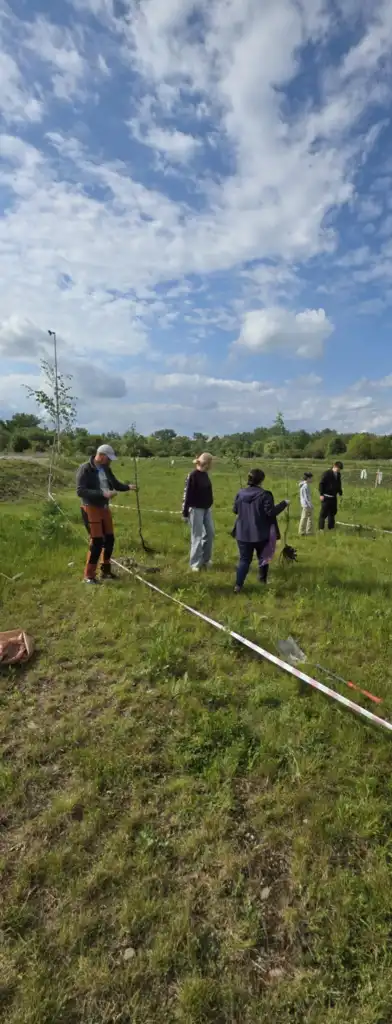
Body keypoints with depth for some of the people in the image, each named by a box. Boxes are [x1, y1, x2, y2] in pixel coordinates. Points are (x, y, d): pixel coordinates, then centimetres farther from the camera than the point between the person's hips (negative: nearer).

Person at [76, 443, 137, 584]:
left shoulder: (106, 469, 6)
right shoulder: (85, 469, -15)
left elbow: (115, 484, 16)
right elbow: (80, 491, -22)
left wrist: (128, 486, -3)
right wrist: (102, 494, -29)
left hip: (105, 508, 7)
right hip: (91, 509, -7)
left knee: (109, 539, 11)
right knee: (97, 541, -8)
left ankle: (106, 570, 27)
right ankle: (89, 575, 6)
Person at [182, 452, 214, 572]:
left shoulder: (205, 474, 7)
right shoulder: (193, 475, -17)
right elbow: (187, 494, -16)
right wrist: (185, 512, -15)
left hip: (207, 508, 8)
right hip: (196, 509, -8)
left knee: (210, 533, 12)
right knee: (197, 536, -1)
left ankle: (205, 559, 27)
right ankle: (195, 563, 11)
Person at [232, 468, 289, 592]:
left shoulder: (240, 493, 1)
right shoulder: (265, 495, -14)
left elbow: (235, 510, 10)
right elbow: (271, 512, -16)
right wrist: (284, 504, -4)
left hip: (243, 533, 3)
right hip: (261, 534, -3)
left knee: (244, 560, 9)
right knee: (263, 558, 19)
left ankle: (238, 586, 0)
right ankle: (263, 581, 31)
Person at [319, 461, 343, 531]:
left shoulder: (338, 475, 10)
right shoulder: (327, 473, -12)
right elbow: (321, 484, -14)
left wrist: (340, 493, 16)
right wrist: (321, 494, -18)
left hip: (333, 497, 7)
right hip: (326, 496, -7)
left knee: (333, 512, 12)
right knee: (324, 513, -5)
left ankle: (331, 527, 23)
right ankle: (321, 528, 1)